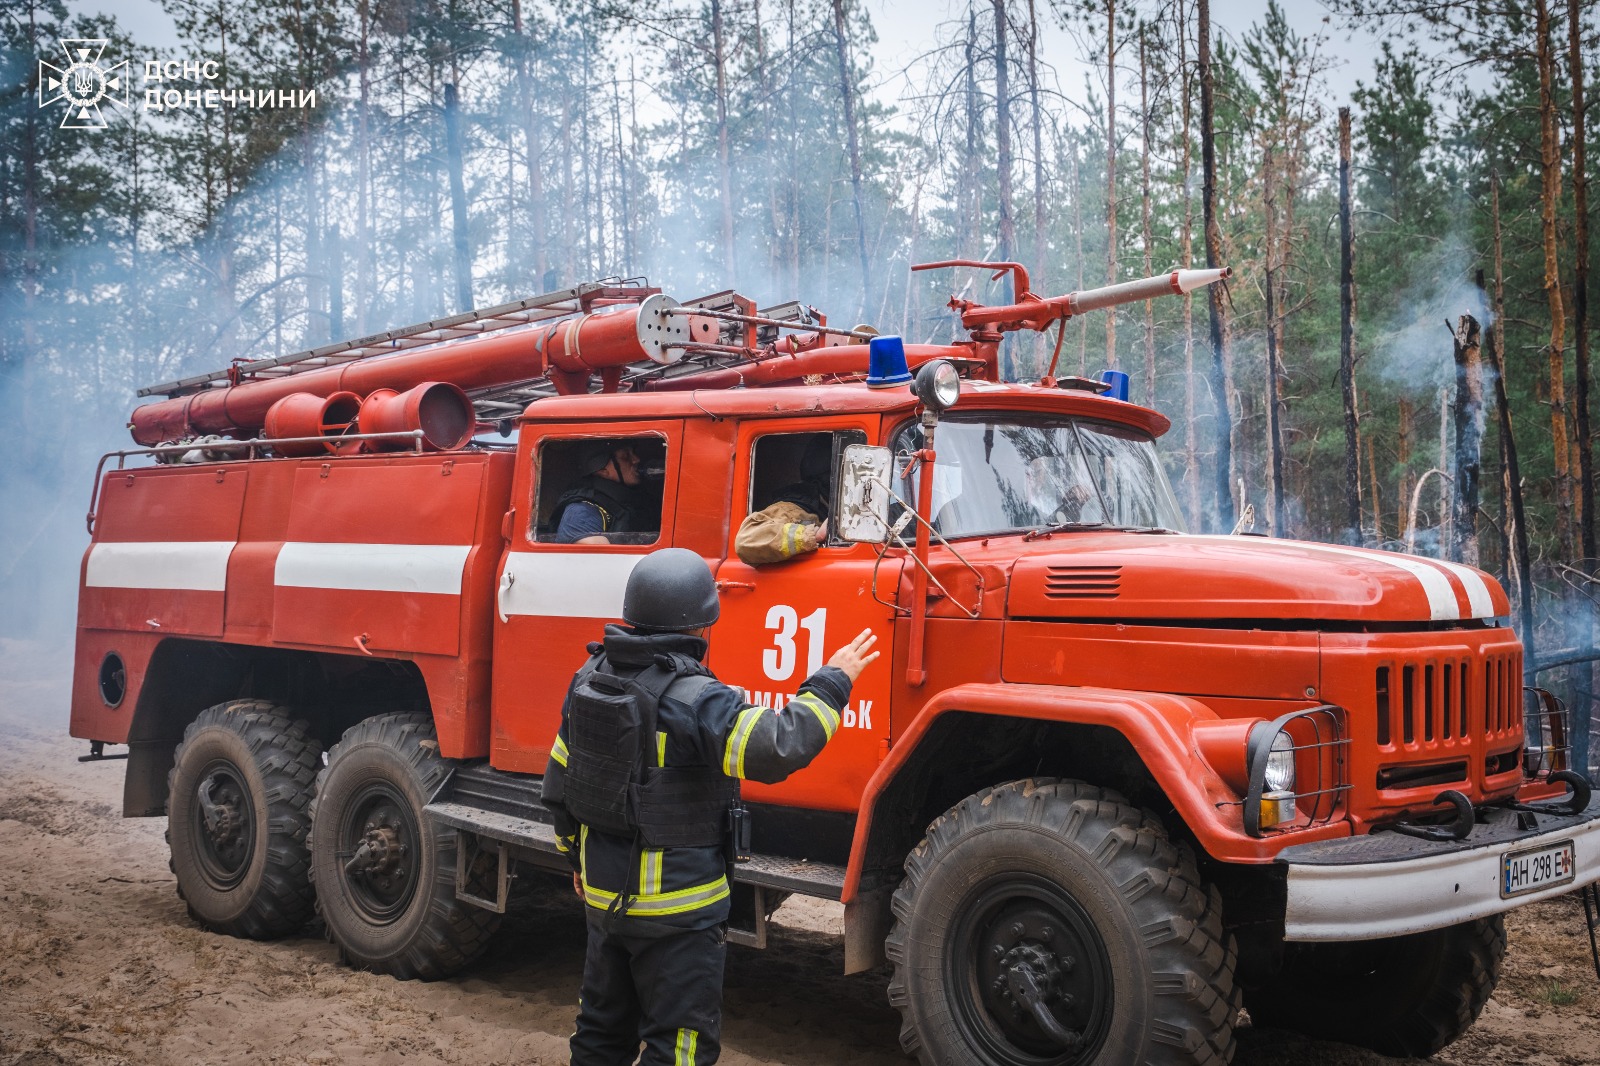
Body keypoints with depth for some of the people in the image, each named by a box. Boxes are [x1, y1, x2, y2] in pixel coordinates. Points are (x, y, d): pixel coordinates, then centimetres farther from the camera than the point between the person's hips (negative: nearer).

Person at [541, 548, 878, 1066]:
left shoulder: (591, 678, 1)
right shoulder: (694, 700, -25)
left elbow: (559, 784, 9)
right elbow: (779, 746, -32)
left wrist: (578, 857, 23)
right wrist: (831, 683, -18)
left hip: (603, 892, 8)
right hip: (676, 908, -7)